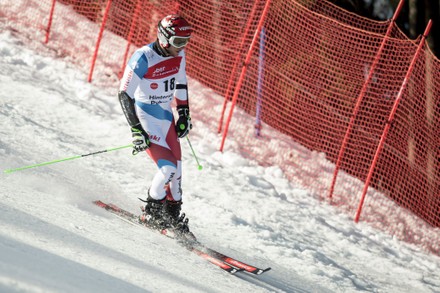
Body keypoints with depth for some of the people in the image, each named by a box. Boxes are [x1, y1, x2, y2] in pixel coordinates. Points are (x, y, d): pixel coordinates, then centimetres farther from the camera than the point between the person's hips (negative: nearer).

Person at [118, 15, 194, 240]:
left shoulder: (178, 55, -2)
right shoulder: (143, 58, -24)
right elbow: (124, 94, -21)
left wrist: (184, 114, 15)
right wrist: (136, 130, -25)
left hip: (166, 117, 7)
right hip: (145, 118, -7)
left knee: (176, 170, 7)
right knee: (168, 167, -17)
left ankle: (173, 216, 23)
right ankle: (152, 214, 2)